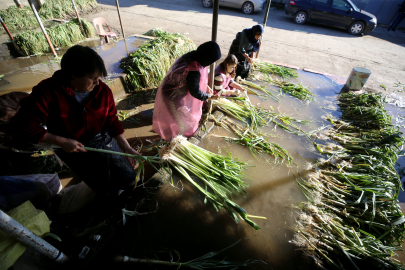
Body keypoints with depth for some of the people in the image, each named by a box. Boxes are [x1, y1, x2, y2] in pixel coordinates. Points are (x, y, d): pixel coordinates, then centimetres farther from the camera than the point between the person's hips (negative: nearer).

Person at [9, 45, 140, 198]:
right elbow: (23, 126, -15)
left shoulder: (103, 91, -10)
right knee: (109, 190, -4)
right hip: (71, 148, -2)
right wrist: (62, 142, -21)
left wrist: (126, 148, -6)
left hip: (103, 140, 3)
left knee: (129, 179, 4)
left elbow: (112, 122, -1)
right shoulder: (47, 92, -19)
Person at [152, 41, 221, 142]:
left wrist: (205, 86, 7)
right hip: (173, 97, -9)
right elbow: (195, 92, -23)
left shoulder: (193, 55, -8)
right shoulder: (194, 71, -36)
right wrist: (208, 96, -7)